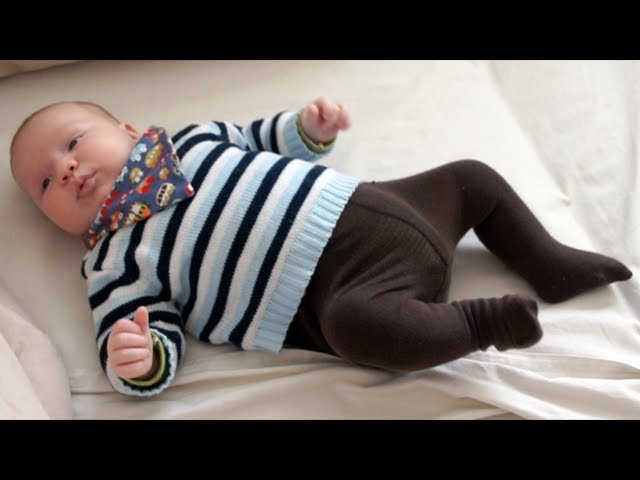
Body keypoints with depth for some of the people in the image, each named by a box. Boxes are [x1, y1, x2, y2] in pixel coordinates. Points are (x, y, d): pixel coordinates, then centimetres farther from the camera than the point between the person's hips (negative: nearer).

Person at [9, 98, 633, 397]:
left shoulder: (193, 138, 16)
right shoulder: (116, 263, 2)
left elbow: (263, 140, 28)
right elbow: (154, 348, -7)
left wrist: (310, 126, 7)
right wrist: (136, 362, -31)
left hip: (362, 204, 6)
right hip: (333, 289, -6)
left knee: (473, 177, 9)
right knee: (357, 323, -39)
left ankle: (550, 262, 23)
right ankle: (476, 321, -14)